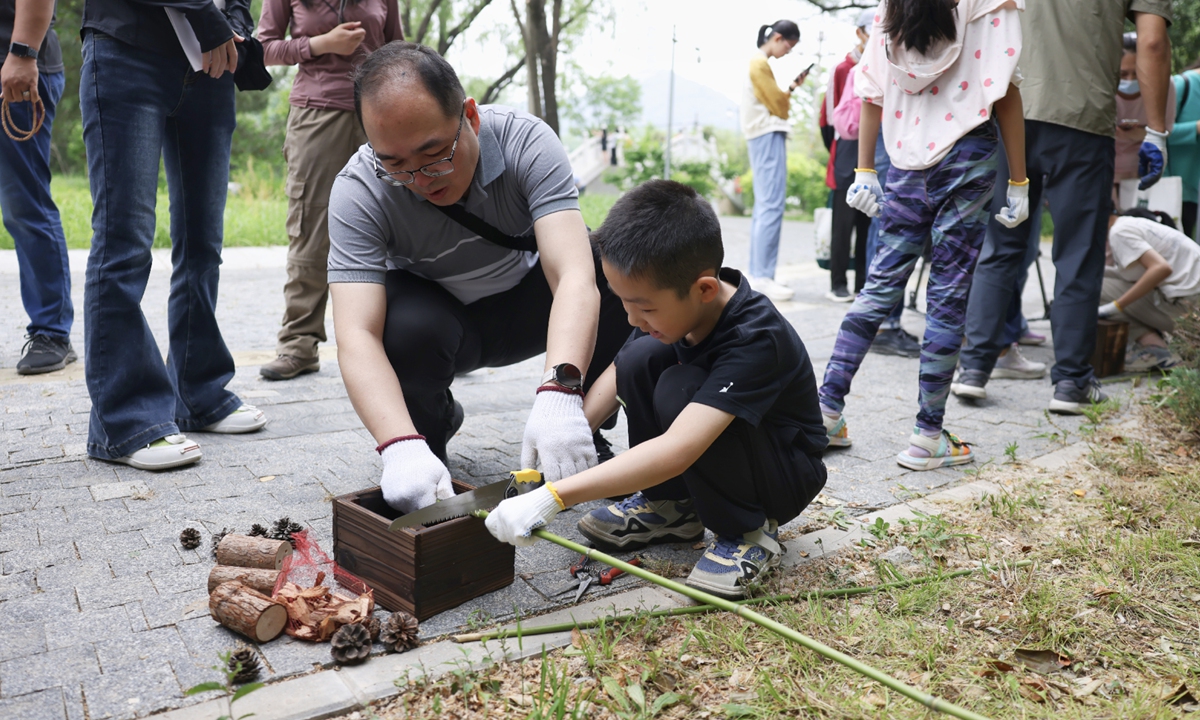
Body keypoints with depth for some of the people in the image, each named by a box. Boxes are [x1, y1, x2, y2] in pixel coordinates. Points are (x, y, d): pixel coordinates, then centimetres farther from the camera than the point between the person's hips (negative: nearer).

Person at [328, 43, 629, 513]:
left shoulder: (526, 142, -25)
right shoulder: (358, 191, -25)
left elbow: (574, 277, -38)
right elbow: (356, 337, -34)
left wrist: (559, 393, -54)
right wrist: (401, 448, -51)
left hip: (526, 305, 1)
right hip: (436, 314, 0)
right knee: (405, 324, -36)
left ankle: (585, 429, -4)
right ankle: (430, 426, -1)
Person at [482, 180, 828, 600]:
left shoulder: (755, 339, -36)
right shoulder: (675, 304, -15)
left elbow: (677, 451, -45)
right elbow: (618, 376, -1)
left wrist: (551, 498, -46)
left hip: (788, 475, -6)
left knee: (679, 390, -31)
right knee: (641, 359, -17)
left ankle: (748, 533, -10)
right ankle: (671, 507, 2)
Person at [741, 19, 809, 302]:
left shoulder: (758, 62, 20)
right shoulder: (759, 63, -9)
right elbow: (777, 106, -9)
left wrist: (790, 89, 7)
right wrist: (793, 89, 9)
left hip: (765, 137, 11)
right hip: (768, 136, -11)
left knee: (764, 206, 7)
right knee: (771, 205, -15)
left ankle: (758, 274, 8)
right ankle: (763, 277, -19)